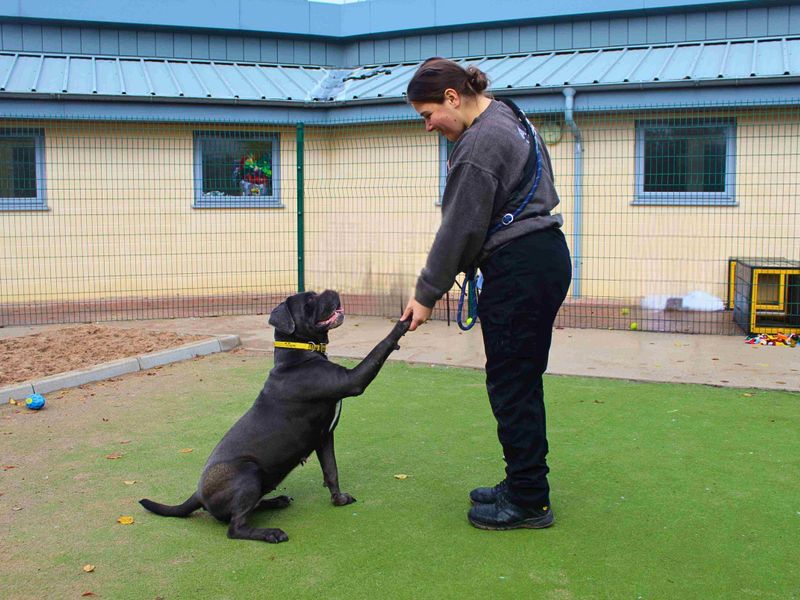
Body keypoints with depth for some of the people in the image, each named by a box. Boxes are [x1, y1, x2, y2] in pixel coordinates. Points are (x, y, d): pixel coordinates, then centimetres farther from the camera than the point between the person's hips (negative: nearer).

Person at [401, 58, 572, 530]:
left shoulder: (480, 142, -16)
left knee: (512, 385, -2)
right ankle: (523, 486, 27)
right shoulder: (509, 119, 16)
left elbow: (460, 227, -14)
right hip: (548, 259, 10)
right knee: (522, 382, 16)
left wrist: (427, 294, -6)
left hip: (520, 270, -10)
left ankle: (528, 502, 8)